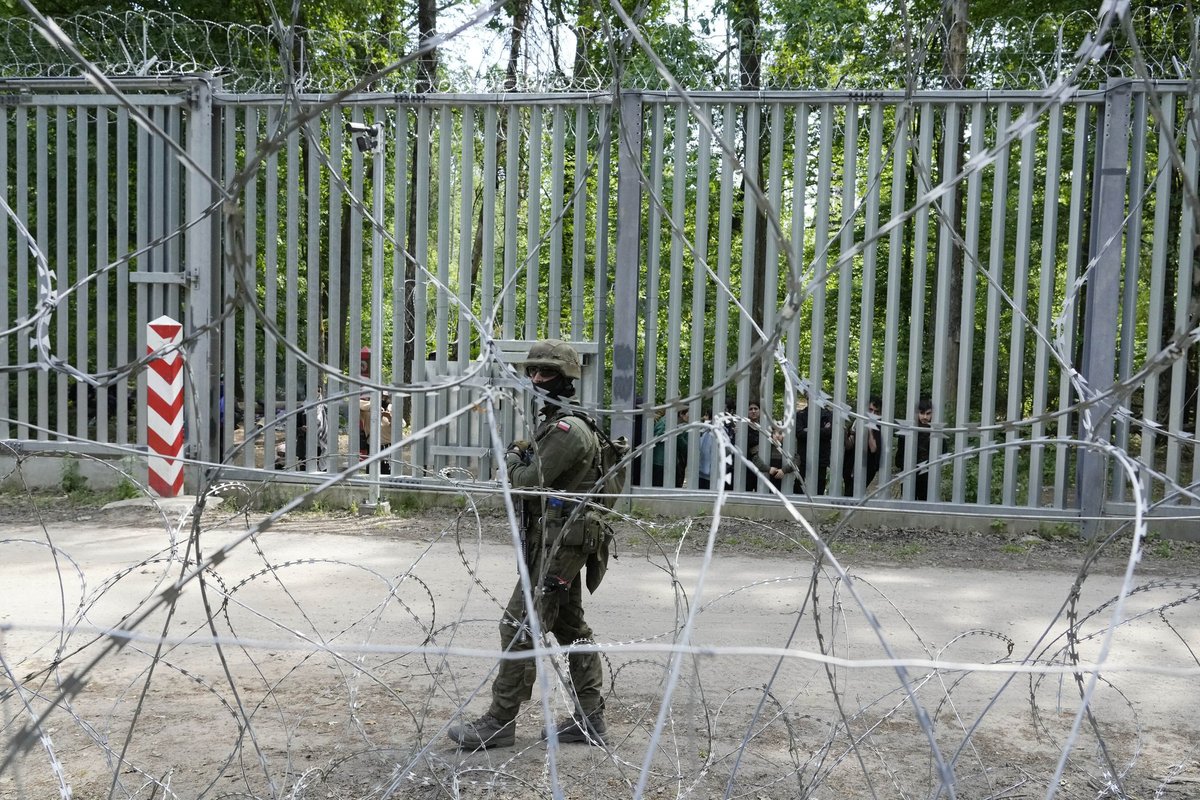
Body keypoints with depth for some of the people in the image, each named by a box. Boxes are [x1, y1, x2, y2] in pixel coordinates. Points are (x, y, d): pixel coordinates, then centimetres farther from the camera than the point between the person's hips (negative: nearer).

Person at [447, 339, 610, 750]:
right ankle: (589, 718, 21)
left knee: (520, 627, -5)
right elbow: (541, 473, 20)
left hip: (558, 543, -11)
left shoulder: (568, 429, -18)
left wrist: (513, 461, -1)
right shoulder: (553, 424, 16)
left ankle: (499, 723, 3)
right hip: (559, 541, 11)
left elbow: (527, 481, -20)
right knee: (570, 628, 14)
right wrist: (522, 457, 1)